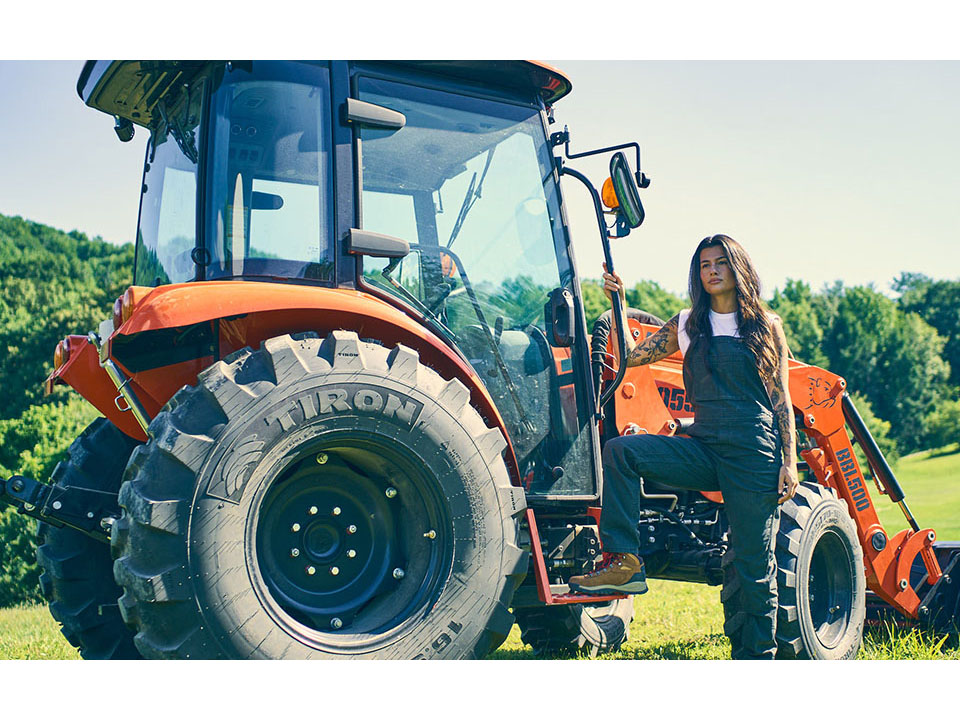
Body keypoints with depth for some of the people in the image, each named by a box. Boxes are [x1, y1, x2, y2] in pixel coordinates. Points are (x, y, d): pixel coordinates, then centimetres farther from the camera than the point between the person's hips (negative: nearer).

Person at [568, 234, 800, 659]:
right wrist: (619, 304, 1)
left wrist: (790, 461, -2)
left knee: (754, 561, -1)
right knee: (619, 452, -20)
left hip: (754, 453, -3)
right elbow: (631, 356, 11)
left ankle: (755, 656, 12)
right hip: (703, 448, 3)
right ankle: (623, 562, -22)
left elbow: (781, 399, 5)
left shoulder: (765, 326, 6)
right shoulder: (687, 325, 13)